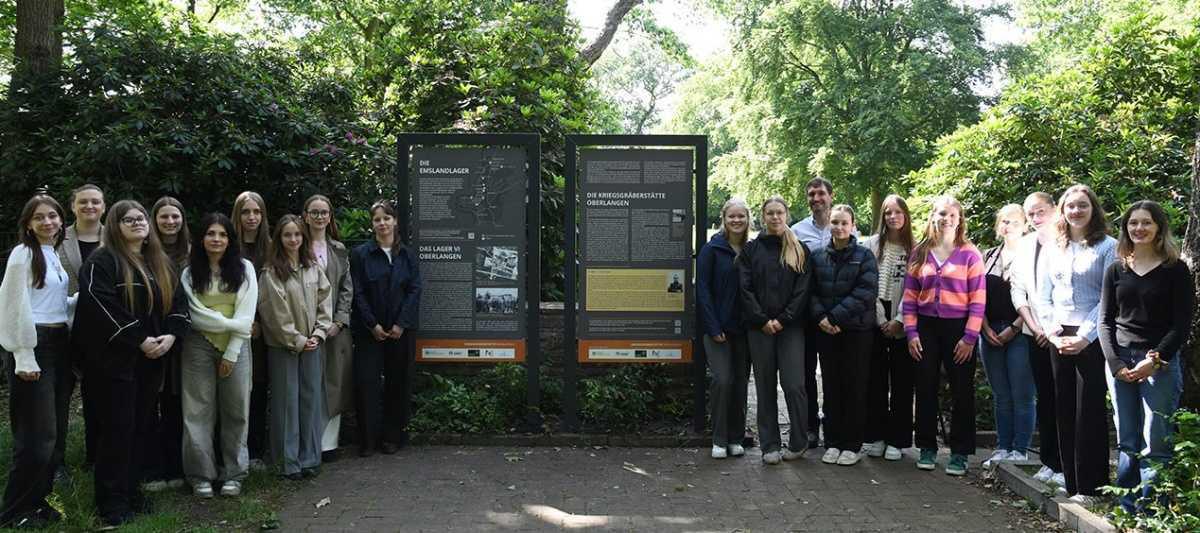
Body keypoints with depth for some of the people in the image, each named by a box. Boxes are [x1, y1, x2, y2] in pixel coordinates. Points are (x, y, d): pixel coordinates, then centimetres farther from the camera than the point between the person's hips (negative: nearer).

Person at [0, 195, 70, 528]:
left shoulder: (54, 254, 14)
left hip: (57, 344, 8)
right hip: (33, 345, -8)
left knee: (50, 430, 11)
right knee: (37, 433, -7)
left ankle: (37, 500, 22)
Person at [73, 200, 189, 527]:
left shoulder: (160, 263, 15)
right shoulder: (102, 261, -6)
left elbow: (178, 300, 12)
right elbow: (102, 306, -17)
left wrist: (171, 334, -6)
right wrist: (140, 340, -18)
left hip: (151, 359, 6)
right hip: (114, 358, -6)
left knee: (141, 426, 9)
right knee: (117, 427, -4)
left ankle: (131, 490, 20)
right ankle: (112, 500, 5)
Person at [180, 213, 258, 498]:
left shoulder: (244, 269, 2)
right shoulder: (190, 273, 4)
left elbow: (246, 313, -3)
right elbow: (195, 314, -4)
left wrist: (231, 353, -8)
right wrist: (232, 323, -12)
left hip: (236, 347, 0)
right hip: (199, 346, 0)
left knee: (236, 411, 3)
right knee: (199, 411, 1)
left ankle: (234, 474, 13)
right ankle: (201, 475, 10)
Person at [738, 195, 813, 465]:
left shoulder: (800, 250, 8)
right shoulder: (751, 249, 8)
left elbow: (803, 289, 0)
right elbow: (745, 288, 1)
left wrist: (783, 319, -10)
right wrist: (762, 321, -9)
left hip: (791, 327, -1)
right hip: (759, 328, 1)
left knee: (794, 385, -8)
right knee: (766, 387, 4)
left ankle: (798, 443, 7)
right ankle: (770, 446, 11)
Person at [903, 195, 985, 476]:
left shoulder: (969, 254, -3)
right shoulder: (919, 253, 7)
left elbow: (977, 300, -6)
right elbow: (909, 296, 6)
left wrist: (969, 337, -12)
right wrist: (911, 332, -2)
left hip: (958, 328, -3)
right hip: (926, 327, 3)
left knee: (962, 391, 2)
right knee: (926, 389, 7)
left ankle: (959, 453, 11)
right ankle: (927, 448, 18)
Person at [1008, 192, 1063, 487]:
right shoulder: (1024, 245, 11)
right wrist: (1034, 327, 0)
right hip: (1036, 334, 5)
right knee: (1044, 399, 10)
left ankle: (1066, 465, 5)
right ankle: (1049, 461, 19)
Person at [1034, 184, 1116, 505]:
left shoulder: (1107, 247, -2)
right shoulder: (1052, 249, 13)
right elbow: (1043, 295, 12)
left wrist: (1084, 336, -14)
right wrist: (1052, 331, -2)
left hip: (1092, 339, -4)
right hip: (1059, 338, 5)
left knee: (1089, 411, -3)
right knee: (1064, 410, 6)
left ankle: (1089, 487, 4)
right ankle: (1070, 483, 14)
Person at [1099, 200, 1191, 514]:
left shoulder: (1176, 270, 1)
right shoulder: (1116, 270, 11)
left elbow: (1182, 323, -3)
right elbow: (1105, 320, 9)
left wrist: (1155, 359, -13)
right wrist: (1115, 363, -4)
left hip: (1161, 364, -3)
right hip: (1119, 361, 3)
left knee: (1156, 446, -5)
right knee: (1127, 443, 7)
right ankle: (1126, 510, 13)